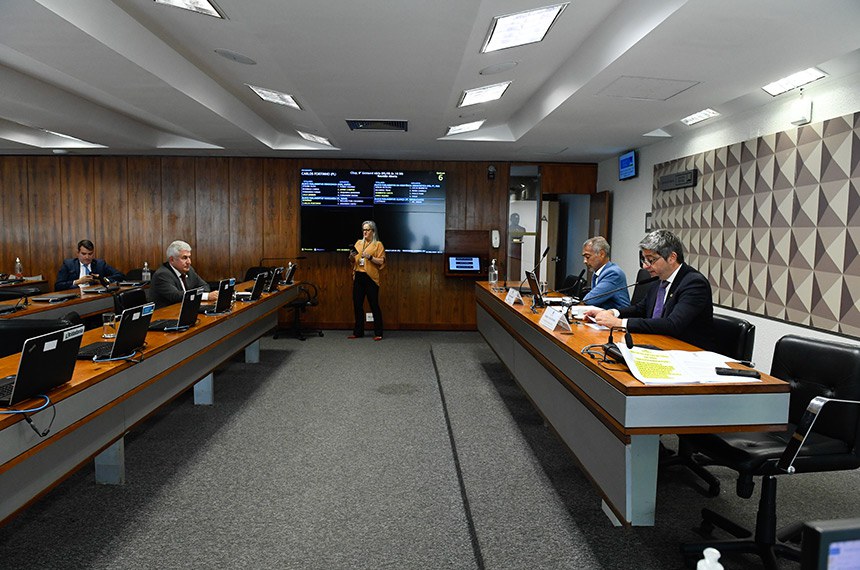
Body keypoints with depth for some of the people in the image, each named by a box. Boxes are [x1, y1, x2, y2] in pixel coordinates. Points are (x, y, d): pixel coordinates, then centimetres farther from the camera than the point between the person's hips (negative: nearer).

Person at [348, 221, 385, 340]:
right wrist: (352, 256, -2)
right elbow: (353, 261, 19)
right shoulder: (358, 243, 16)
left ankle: (378, 333, 2)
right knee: (357, 305, 6)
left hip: (371, 277, -5)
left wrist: (370, 257, -18)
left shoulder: (378, 244, 1)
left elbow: (381, 262, -6)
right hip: (358, 276, 5)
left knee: (374, 305, -4)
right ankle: (358, 332, 15)